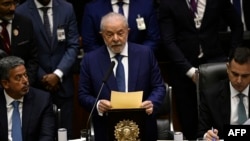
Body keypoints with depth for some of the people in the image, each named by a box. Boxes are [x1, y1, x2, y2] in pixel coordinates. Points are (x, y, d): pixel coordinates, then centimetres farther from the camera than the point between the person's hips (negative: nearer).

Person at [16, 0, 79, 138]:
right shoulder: (21, 12, -6)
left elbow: (73, 46, 0)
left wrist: (58, 74, -11)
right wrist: (42, 77, -8)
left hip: (63, 84, 2)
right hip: (36, 86, -2)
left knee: (65, 133, 3)